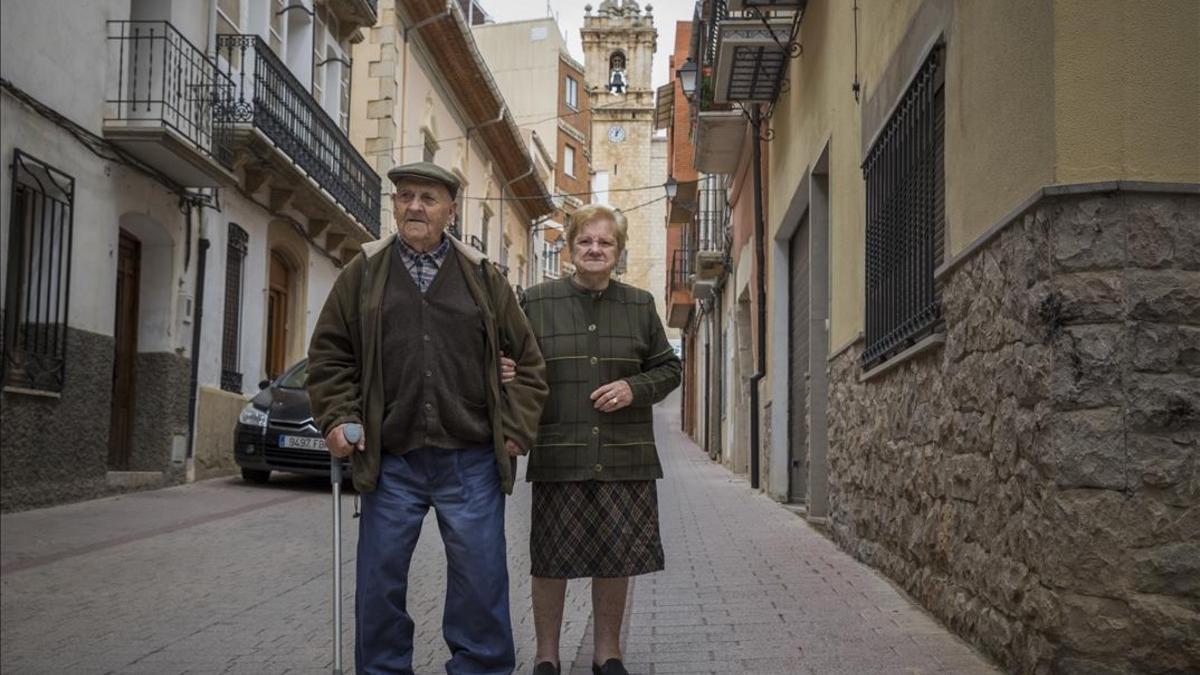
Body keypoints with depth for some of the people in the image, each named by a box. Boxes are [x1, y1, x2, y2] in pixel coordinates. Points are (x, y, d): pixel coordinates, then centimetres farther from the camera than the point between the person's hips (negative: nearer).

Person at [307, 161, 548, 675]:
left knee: (480, 582, 4)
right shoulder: (363, 274, 7)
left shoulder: (482, 277, 8)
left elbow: (527, 358, 11)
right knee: (380, 584, 7)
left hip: (470, 463, 0)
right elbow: (329, 355, 11)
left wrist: (518, 428, 3)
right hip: (390, 462, 1)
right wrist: (337, 418, -2)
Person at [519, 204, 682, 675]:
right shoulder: (537, 302, 4)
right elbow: (515, 364, 8)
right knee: (550, 561, 3)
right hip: (558, 455, -2)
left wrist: (635, 388, -6)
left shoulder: (640, 305, 10)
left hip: (624, 457, 2)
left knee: (616, 560, 8)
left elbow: (668, 368, 13)